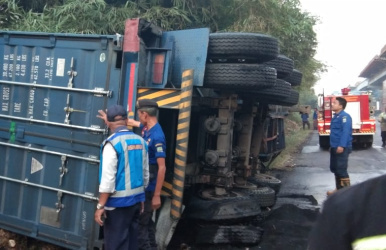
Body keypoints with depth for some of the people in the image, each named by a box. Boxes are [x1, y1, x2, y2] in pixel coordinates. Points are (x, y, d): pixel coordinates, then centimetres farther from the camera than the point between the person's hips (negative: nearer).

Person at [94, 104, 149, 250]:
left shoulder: (112, 143, -16)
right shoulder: (140, 141, 4)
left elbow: (108, 178, -19)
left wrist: (100, 206, -13)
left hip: (119, 202, -6)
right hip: (136, 199, 7)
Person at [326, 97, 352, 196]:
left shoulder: (345, 116, -14)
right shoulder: (335, 116, 16)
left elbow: (346, 132, -23)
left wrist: (341, 146, -29)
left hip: (342, 148, -10)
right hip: (335, 147, 10)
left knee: (341, 170, -8)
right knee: (335, 169, 15)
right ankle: (339, 189, 26)